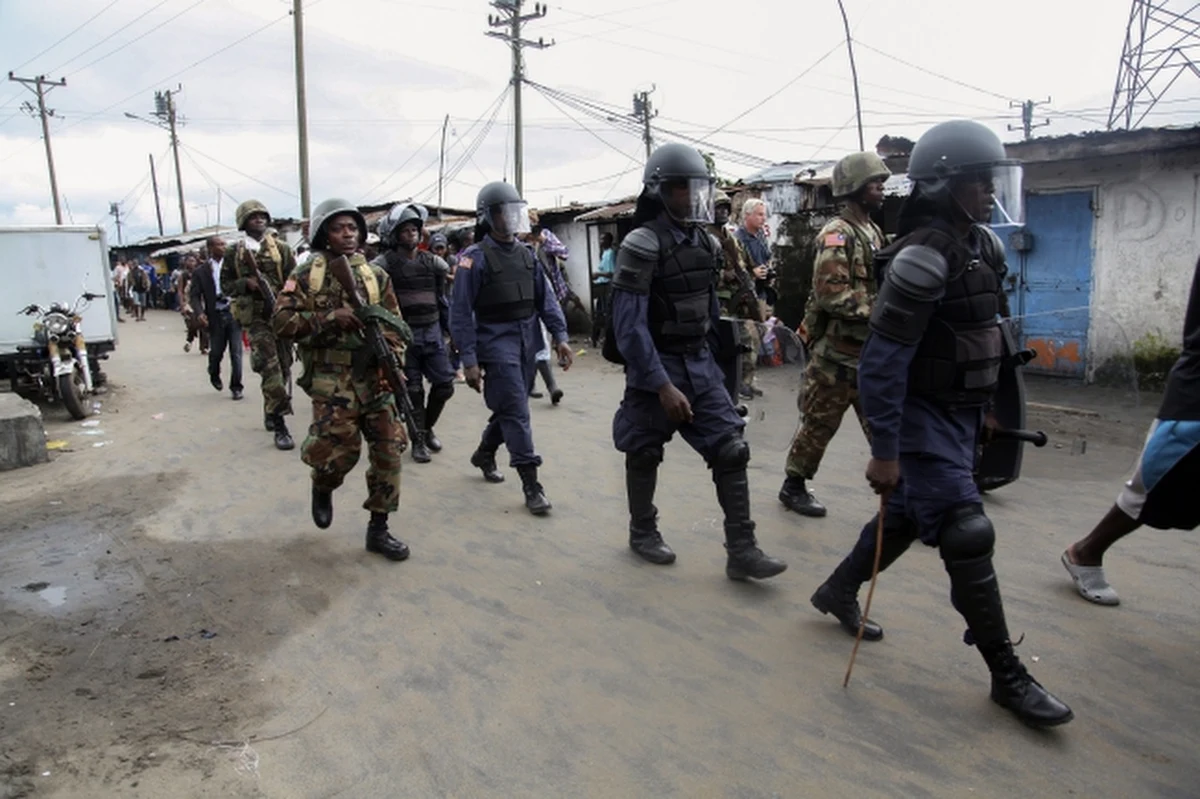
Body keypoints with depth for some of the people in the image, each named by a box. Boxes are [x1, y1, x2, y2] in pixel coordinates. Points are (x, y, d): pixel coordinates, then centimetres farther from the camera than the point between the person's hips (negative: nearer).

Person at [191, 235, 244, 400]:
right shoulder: (201, 271, 3)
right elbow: (194, 295, 1)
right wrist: (200, 313, -15)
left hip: (233, 313, 0)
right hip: (216, 316, 0)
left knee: (236, 352, -2)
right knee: (216, 351, 11)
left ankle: (236, 387, 8)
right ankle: (214, 375, 41)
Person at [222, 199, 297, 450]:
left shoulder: (281, 249, 7)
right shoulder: (234, 253, 6)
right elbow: (225, 285, 9)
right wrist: (246, 283, -10)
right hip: (255, 316, -2)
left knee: (283, 366, 10)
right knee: (270, 368, -13)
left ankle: (270, 412, 32)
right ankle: (279, 426, -12)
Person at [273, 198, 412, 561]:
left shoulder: (376, 275, 10)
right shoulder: (307, 275, 0)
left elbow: (393, 324, 11)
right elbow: (281, 321, -7)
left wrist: (392, 356, -7)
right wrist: (330, 318, -18)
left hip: (375, 378, 4)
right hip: (332, 381, -4)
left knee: (389, 450, 1)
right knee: (339, 450, -11)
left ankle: (378, 528, 16)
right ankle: (323, 488, 27)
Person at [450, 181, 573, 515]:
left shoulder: (526, 254, 9)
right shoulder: (475, 258, -9)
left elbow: (545, 298, 11)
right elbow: (461, 313, -11)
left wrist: (560, 336, 1)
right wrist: (469, 361, -15)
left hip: (528, 342, 7)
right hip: (496, 344, -6)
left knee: (510, 408, 17)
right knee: (517, 412, -7)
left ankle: (484, 454, 41)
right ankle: (531, 485, -2)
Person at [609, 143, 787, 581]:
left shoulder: (705, 242, 7)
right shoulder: (642, 245, -16)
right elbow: (629, 326, -21)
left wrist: (701, 357, 18)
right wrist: (662, 385, -23)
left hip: (700, 364, 6)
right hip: (655, 367, -6)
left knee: (731, 450, -1)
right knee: (645, 455, 11)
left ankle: (741, 550, 5)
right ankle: (642, 532, 32)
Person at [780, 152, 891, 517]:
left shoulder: (874, 232, 15)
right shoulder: (837, 236, -13)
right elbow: (832, 295, -24)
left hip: (873, 350, 8)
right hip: (837, 351, -8)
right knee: (819, 424, 4)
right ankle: (793, 486, 21)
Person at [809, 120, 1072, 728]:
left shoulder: (971, 244, 10)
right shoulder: (925, 254, -20)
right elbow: (883, 360, -24)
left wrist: (982, 407, 21)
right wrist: (884, 452, -24)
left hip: (957, 414, 10)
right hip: (924, 420, -10)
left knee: (905, 518, 19)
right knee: (968, 536, -5)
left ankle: (837, 593, 39)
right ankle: (1007, 676, 9)